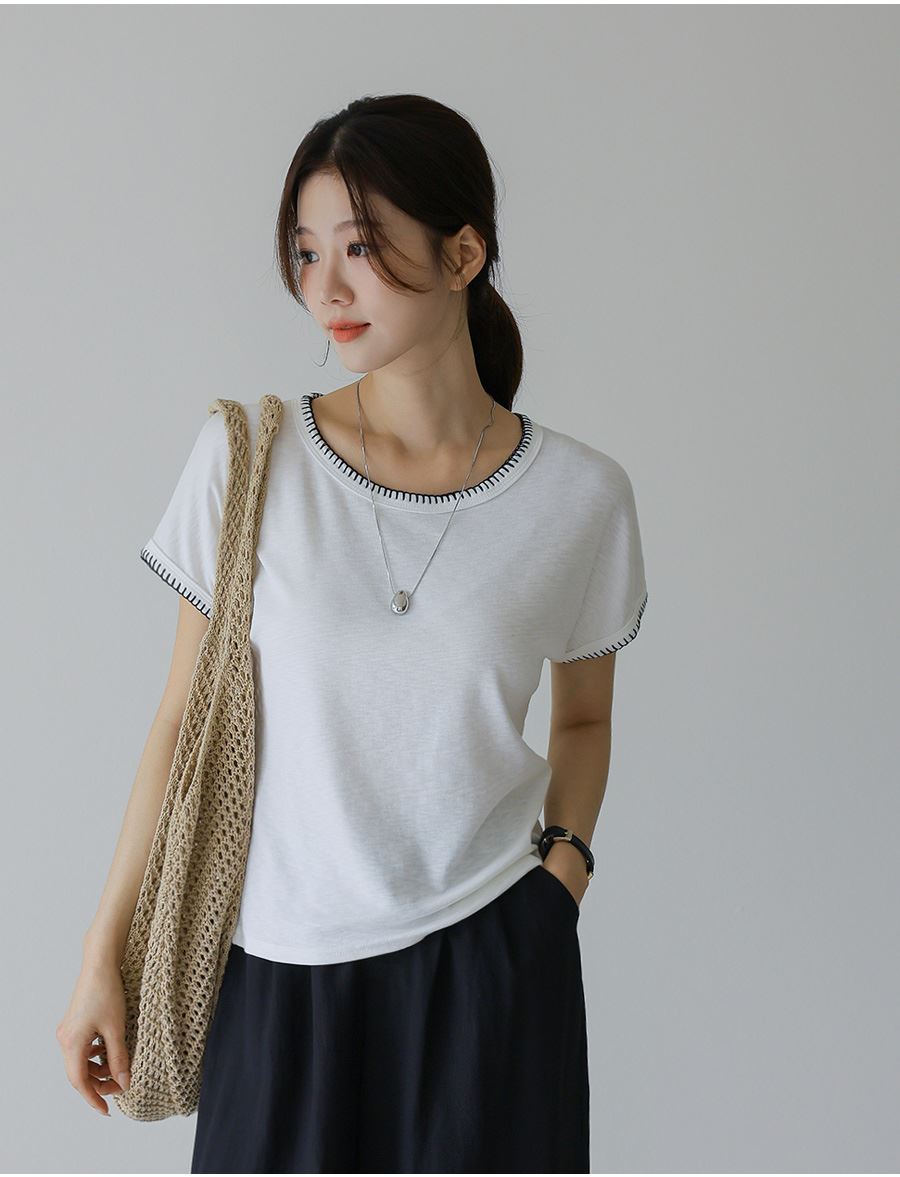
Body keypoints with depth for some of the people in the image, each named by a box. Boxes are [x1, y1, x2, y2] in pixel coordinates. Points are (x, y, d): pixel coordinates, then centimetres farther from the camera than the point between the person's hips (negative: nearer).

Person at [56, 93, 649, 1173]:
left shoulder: (579, 495, -5)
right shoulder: (247, 460, -8)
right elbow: (185, 722, -2)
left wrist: (566, 856, -7)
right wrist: (101, 957, 0)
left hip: (492, 959, 0)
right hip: (284, 962, 0)